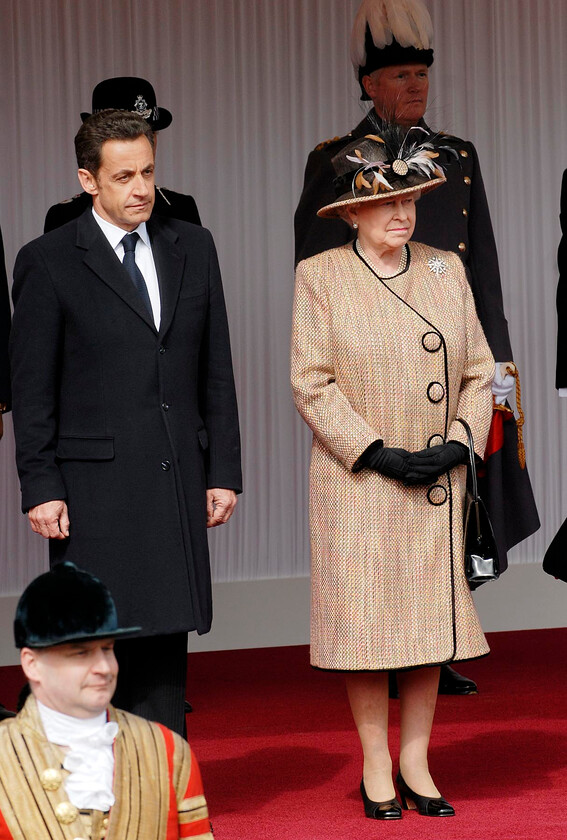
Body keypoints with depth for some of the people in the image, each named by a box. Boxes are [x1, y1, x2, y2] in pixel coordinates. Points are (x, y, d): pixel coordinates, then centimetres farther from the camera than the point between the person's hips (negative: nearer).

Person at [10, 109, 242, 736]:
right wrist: (40, 488, -8)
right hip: (95, 490, -4)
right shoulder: (47, 262, -2)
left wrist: (223, 472, 8)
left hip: (178, 485, 4)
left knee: (164, 648, 6)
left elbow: (216, 372, 13)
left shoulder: (192, 248, 11)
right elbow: (31, 388, -2)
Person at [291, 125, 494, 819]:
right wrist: (378, 454, -13)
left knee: (433, 617, 4)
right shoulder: (319, 277, -2)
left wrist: (457, 444, -6)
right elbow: (310, 384, -7)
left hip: (439, 480, 3)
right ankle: (376, 767, 11)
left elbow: (478, 370, 9)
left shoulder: (447, 270, 8)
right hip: (355, 479, -3)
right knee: (365, 620, 0)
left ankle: (416, 764, 14)